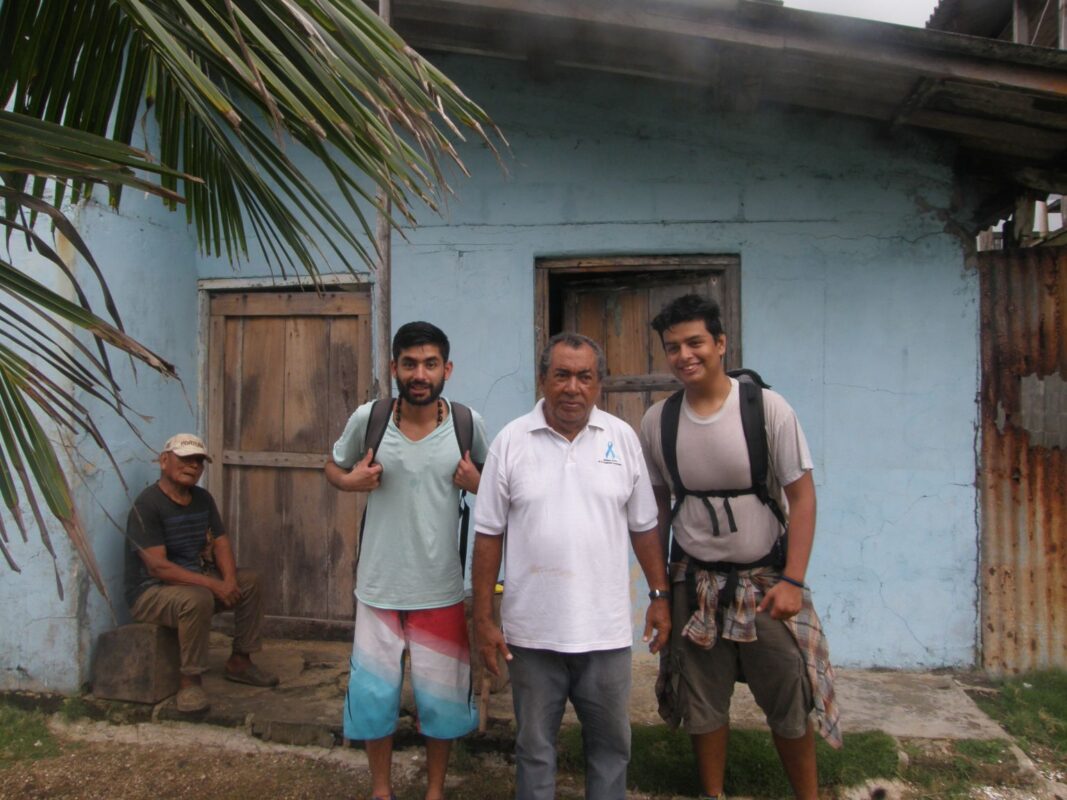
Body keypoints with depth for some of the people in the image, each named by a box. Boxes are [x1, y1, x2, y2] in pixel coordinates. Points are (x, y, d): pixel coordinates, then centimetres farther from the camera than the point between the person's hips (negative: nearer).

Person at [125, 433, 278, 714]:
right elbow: (158, 566, -26)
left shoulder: (203, 499, 5)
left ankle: (239, 661, 10)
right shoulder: (147, 505, -20)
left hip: (196, 579, 8)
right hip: (150, 591, -8)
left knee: (250, 581, -2)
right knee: (197, 598, -35)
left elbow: (221, 542, 4)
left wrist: (229, 580, -17)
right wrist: (213, 585, -29)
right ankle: (189, 681, -20)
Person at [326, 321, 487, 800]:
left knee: (441, 697, 12)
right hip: (379, 586, 1)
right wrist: (349, 481, -14)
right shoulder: (367, 417, -8)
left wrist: (477, 483, -17)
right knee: (373, 695, 10)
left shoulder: (468, 424, -9)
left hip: (440, 589, 0)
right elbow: (334, 467, 9)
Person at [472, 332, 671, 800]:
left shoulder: (622, 438, 1)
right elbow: (489, 536, -1)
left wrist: (660, 595, 5)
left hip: (606, 629, 1)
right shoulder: (511, 442, -4)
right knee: (534, 745, 15)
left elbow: (643, 526, 8)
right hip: (532, 631, -1)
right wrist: (483, 620, -2)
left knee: (611, 743, 15)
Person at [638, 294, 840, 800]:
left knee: (790, 702, 8)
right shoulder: (657, 421, -4)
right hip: (695, 581, 2)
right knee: (702, 703, 13)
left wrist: (792, 581, -15)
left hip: (764, 577, -2)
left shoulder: (767, 407, -12)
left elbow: (802, 495, -10)